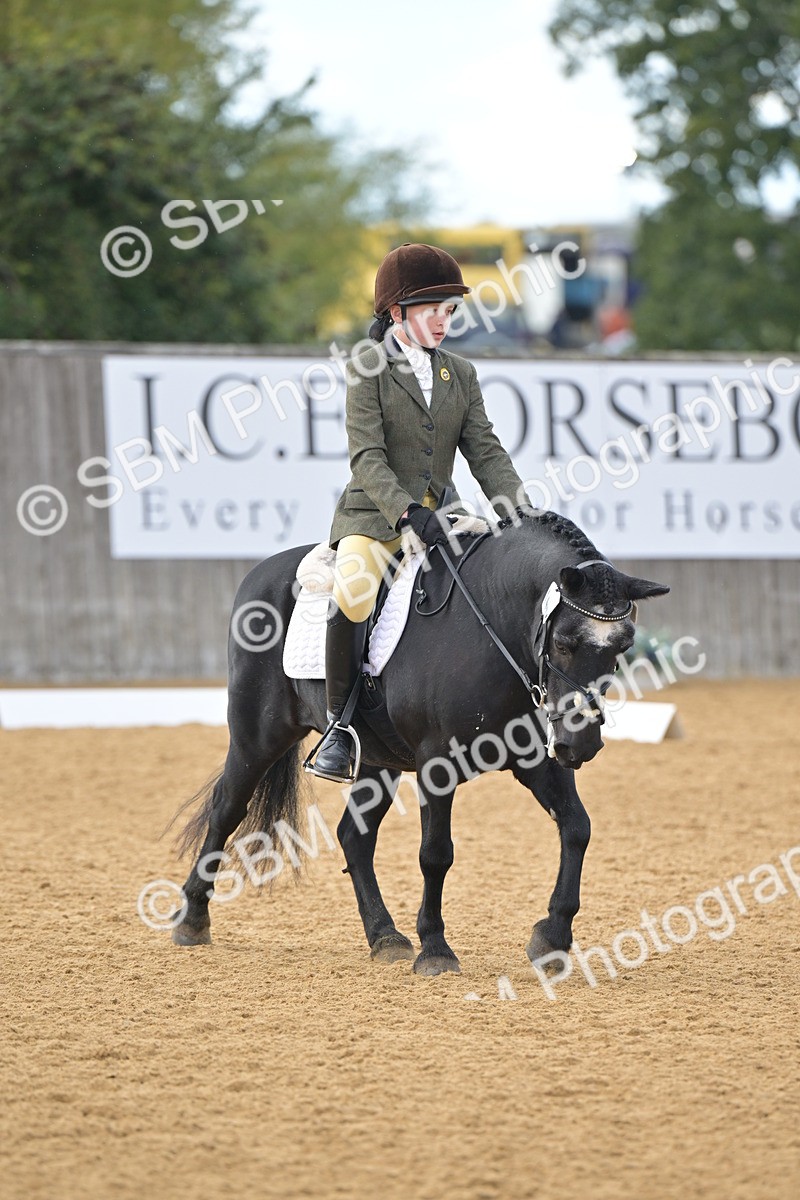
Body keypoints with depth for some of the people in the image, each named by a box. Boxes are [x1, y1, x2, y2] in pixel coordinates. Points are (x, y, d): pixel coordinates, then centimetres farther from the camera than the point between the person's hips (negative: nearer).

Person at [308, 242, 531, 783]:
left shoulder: (461, 375, 13)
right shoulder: (367, 372, -3)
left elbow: (486, 453, 7)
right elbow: (367, 458, -13)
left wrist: (520, 509, -11)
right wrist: (407, 512, -28)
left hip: (440, 515, 6)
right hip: (375, 516, -6)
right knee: (354, 591, -35)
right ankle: (339, 726, -26)